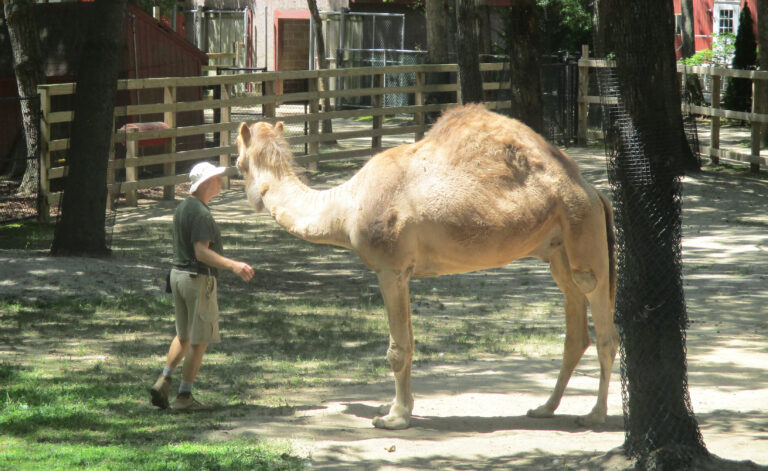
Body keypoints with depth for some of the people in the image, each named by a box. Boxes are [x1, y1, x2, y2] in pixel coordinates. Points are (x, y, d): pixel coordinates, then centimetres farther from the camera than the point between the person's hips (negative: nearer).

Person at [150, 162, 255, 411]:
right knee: (199, 341, 0)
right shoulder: (201, 213, -20)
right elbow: (201, 251, -27)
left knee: (183, 336, 20)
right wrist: (233, 266, -34)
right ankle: (184, 396, 2)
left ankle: (163, 382, 12)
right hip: (199, 278, -9)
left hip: (178, 274, 9)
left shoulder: (182, 208, 10)